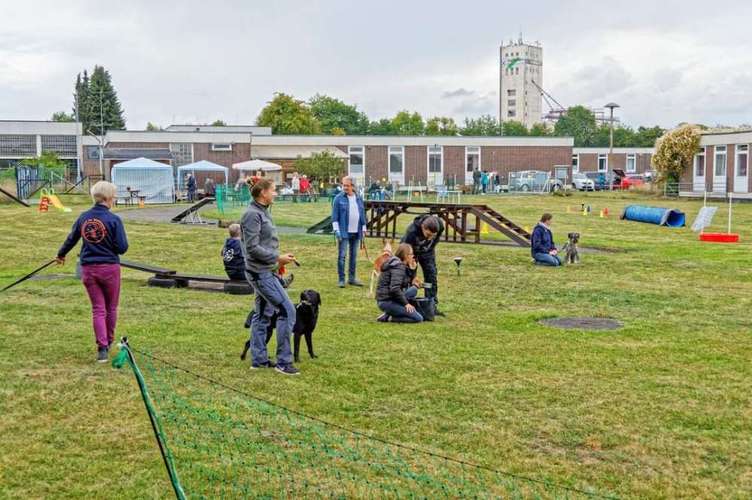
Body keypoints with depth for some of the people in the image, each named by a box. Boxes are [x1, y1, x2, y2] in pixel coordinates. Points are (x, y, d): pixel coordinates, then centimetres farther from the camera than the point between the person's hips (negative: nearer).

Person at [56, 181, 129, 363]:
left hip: (88, 269, 3)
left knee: (98, 309, 6)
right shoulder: (114, 220, -12)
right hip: (110, 268, -3)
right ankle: (108, 342, 29)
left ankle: (102, 348, -3)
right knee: (111, 308, 15)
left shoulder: (83, 217, 3)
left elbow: (71, 239, 16)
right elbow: (122, 248, -13)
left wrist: (61, 255, 34)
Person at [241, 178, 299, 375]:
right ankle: (283, 361, -3)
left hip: (265, 272, 10)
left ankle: (259, 359, 22)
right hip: (261, 273, -10)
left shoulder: (263, 212, 14)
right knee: (287, 310, -9)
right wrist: (277, 258, -18)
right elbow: (253, 248, -21)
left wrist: (278, 260, 9)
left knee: (262, 314, 14)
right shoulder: (252, 215, -16)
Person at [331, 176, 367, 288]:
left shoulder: (359, 198, 9)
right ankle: (341, 280, 1)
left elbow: (362, 214, 15)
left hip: (356, 232, 5)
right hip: (343, 232, -5)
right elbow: (334, 216, -5)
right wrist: (336, 230, -12)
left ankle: (352, 278, 21)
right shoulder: (338, 198, -4)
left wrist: (363, 228, 11)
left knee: (354, 255, 11)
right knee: (342, 255, -5)